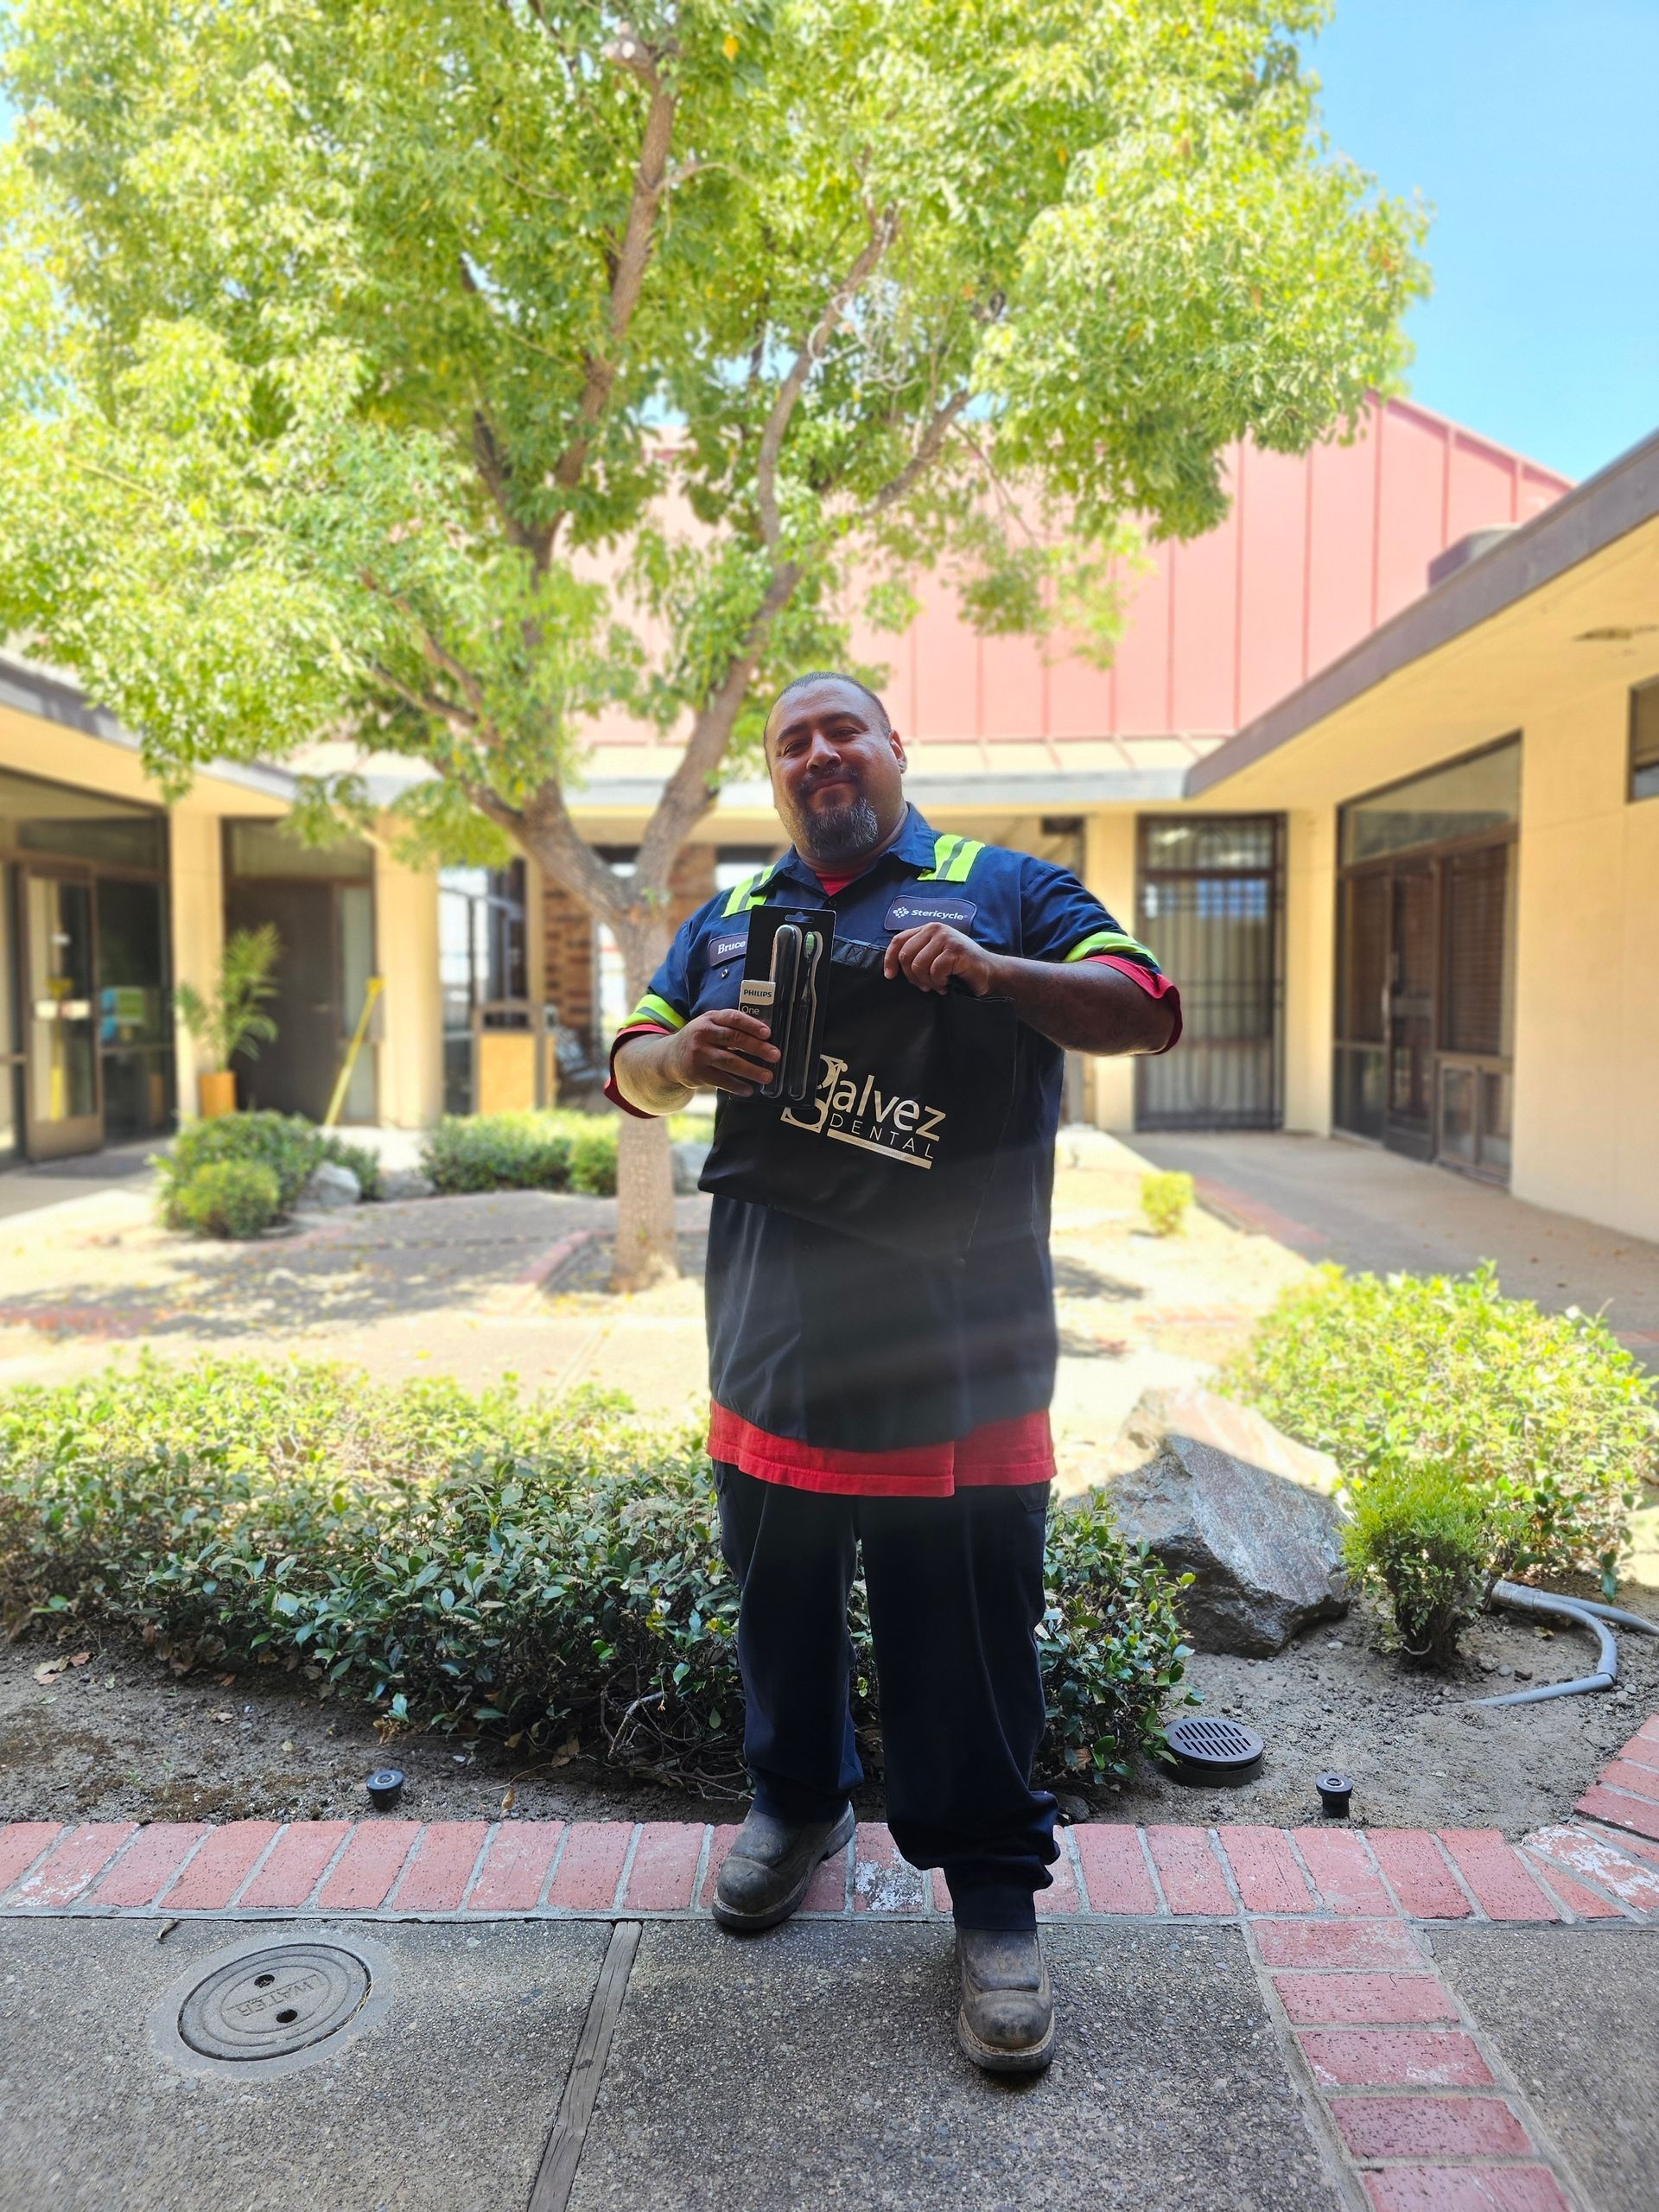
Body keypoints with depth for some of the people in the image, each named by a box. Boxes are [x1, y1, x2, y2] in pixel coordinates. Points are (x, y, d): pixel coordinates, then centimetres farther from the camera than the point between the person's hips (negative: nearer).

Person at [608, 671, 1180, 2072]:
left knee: (967, 1631, 4)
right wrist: (683, 1057, -10)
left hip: (952, 1361, -4)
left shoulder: (1003, 889, 4)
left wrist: (994, 972, -21)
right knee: (780, 1600, 18)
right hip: (775, 1350, 4)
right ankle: (799, 1800, 43)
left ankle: (994, 1890, 24)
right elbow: (631, 1070, 15)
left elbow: (1146, 1010, -4)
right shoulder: (728, 920, 16)